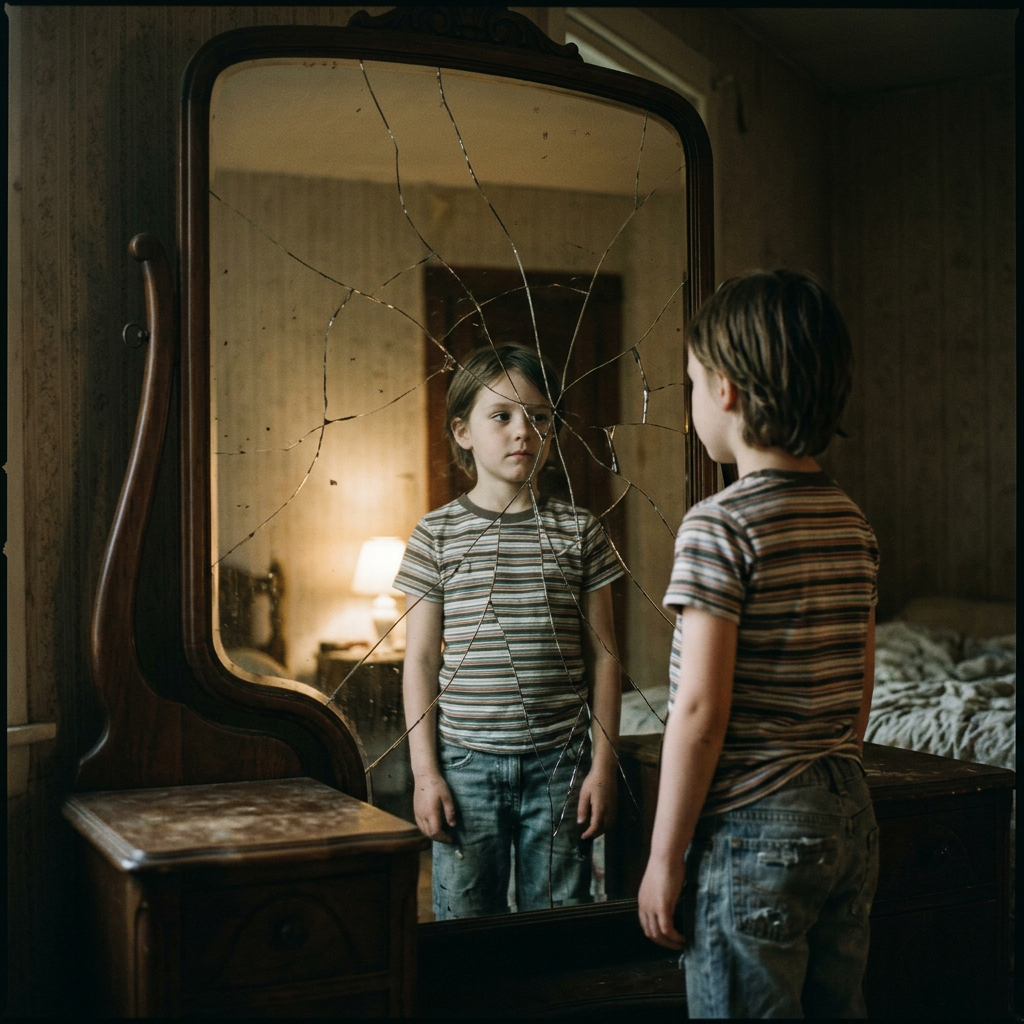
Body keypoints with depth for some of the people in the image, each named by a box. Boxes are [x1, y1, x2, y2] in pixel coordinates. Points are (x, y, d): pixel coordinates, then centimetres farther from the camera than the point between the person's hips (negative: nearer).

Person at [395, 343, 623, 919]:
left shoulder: (579, 531, 3)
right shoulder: (438, 534, 0)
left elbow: (603, 656, 5)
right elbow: (421, 661, 2)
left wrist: (604, 764, 1)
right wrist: (425, 772, -3)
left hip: (559, 763, 1)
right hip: (466, 762, 0)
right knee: (465, 926, 8)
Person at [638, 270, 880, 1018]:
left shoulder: (720, 525, -16)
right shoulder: (854, 524, 7)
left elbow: (700, 709, -17)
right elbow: (861, 690, 13)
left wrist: (664, 858, -11)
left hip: (754, 825, -7)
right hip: (851, 817, 7)